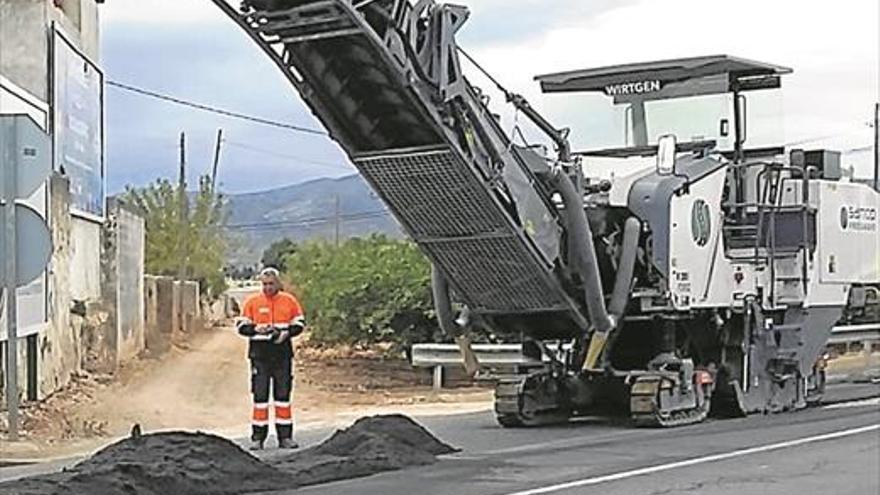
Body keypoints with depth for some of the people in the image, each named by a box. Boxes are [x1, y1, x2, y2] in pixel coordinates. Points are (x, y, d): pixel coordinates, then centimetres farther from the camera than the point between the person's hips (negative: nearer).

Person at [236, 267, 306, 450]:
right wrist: (256, 329, -17)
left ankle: (285, 436, 12)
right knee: (260, 396, 0)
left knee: (283, 395, 6)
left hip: (282, 354, 1)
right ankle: (257, 437, 5)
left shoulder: (289, 301, 5)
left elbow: (299, 324, 9)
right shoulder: (252, 301, 2)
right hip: (260, 354, -1)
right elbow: (242, 326, 3)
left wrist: (286, 333, -10)